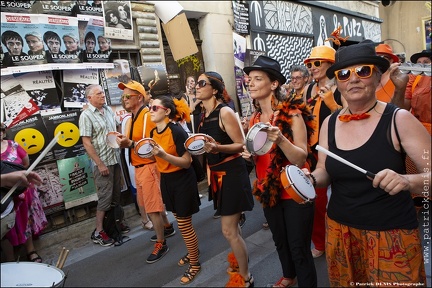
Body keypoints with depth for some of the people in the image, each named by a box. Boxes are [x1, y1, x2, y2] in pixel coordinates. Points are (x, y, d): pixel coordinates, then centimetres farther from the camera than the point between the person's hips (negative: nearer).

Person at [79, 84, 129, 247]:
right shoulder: (86, 115, -12)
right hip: (103, 162, -6)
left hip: (115, 159, 7)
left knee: (116, 194, 15)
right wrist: (100, 164, -17)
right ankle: (98, 232, 11)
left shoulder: (108, 110, 7)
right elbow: (87, 143, -15)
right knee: (105, 196, -2)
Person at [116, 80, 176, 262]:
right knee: (146, 204, 20)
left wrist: (130, 144, -29)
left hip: (149, 167, -9)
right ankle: (167, 228, 39)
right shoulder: (133, 117, 12)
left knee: (152, 207, -2)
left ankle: (161, 244, 14)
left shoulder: (148, 115, -16)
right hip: (139, 167, 9)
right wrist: (125, 141, 1)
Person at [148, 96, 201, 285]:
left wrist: (163, 155, -34)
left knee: (184, 225, 2)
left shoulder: (177, 131, -23)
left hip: (182, 181, -8)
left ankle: (195, 264, 24)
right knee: (180, 221, 22)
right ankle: (193, 252, 44)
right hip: (166, 180, 8)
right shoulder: (154, 132, 2)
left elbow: (186, 162, -23)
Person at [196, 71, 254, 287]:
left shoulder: (225, 112, -16)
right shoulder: (204, 115, 8)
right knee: (232, 227, 21)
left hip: (231, 172, -8)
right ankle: (242, 266, 42)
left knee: (228, 231, -1)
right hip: (217, 173, 8)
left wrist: (217, 148, -32)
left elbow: (241, 145, -19)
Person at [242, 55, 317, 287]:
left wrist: (280, 139, -36)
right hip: (269, 190, 7)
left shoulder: (292, 114, -15)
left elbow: (300, 158, -20)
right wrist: (249, 153, -6)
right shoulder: (255, 119, 3)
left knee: (299, 248, 3)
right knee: (279, 241, 24)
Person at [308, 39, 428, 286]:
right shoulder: (329, 123, -1)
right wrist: (311, 178, -14)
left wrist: (408, 181, -33)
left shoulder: (399, 119, -12)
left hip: (392, 233, -3)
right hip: (339, 228, 4)